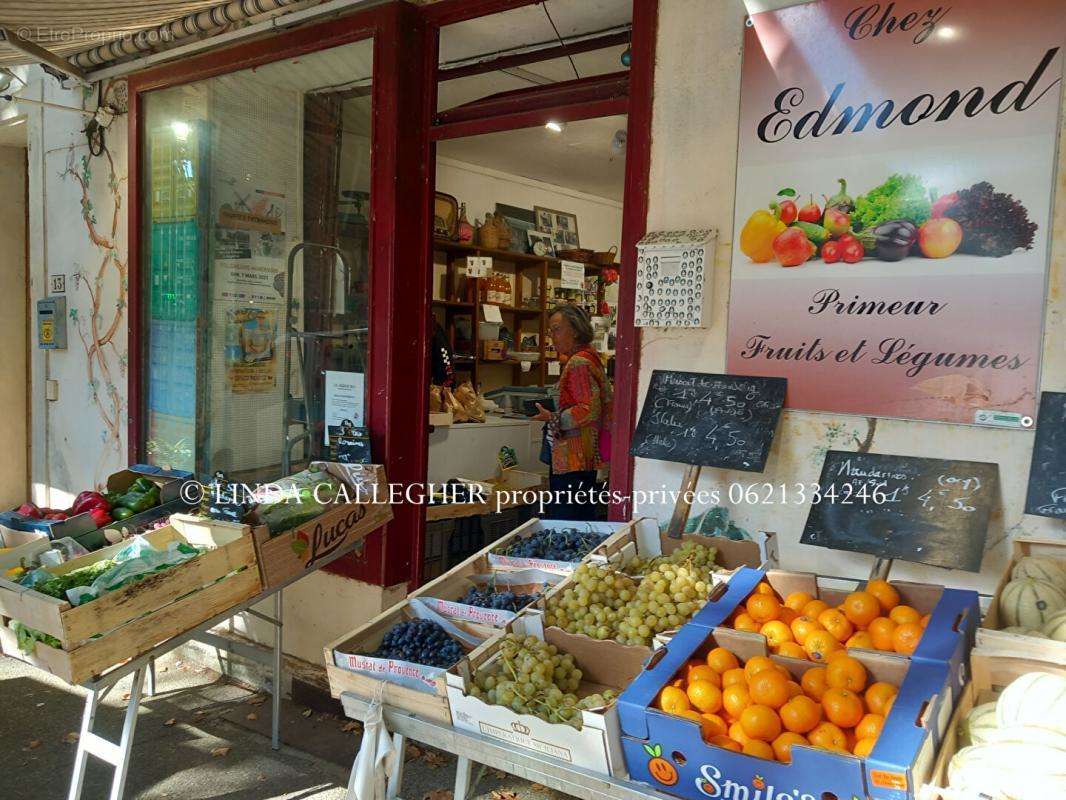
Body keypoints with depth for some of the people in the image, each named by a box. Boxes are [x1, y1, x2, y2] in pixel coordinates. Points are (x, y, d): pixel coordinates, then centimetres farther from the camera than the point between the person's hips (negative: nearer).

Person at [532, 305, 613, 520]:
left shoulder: (579, 363, -15)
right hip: (585, 459, 11)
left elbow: (589, 410, -22)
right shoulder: (589, 356, 17)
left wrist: (553, 419, -20)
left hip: (573, 461, -11)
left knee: (562, 518, -8)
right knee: (585, 519, 16)